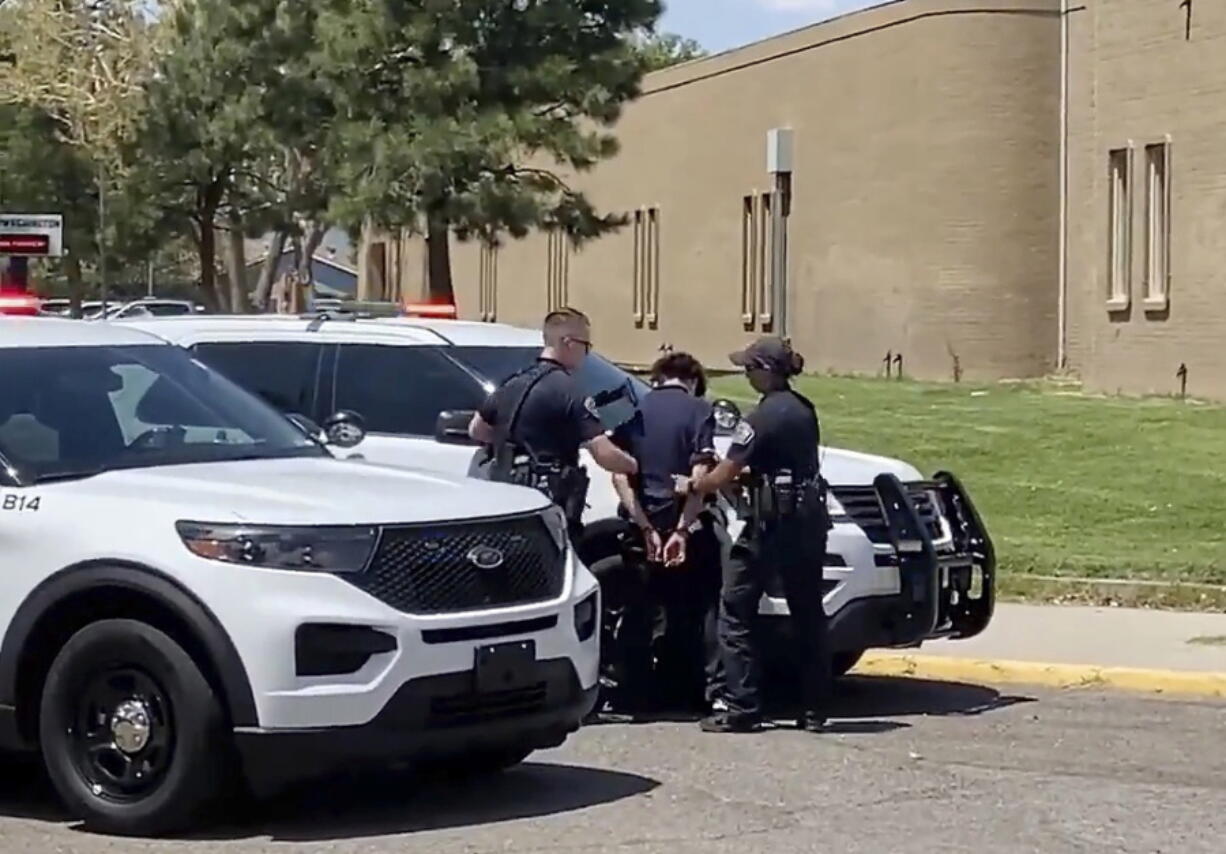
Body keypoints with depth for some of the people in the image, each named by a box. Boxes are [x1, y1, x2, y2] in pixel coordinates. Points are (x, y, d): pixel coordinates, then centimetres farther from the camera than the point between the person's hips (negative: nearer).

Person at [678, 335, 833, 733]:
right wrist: (750, 474, 16)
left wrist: (690, 486, 6)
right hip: (809, 519, 8)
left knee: (736, 614, 0)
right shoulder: (804, 410, 10)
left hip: (772, 521, -8)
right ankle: (816, 709, 12)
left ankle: (741, 708, -4)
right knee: (808, 615, 11)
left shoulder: (761, 418, -13)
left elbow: (722, 477, -11)